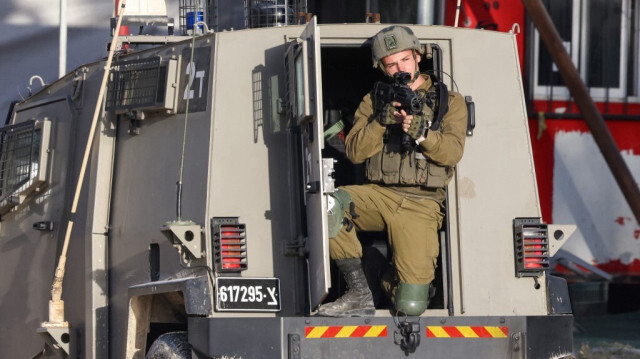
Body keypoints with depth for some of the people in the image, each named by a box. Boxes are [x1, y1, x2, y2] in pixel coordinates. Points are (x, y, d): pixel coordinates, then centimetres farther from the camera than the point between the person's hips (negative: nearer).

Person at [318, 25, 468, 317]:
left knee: (411, 306, -16)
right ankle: (359, 294, -21)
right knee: (328, 206, -33)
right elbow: (354, 152, 2)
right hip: (378, 194, 2)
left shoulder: (449, 101, 8)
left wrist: (421, 132, -25)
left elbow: (452, 152, -7)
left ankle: (392, 281, 23)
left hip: (421, 206, -2)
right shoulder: (373, 101, 14)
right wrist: (382, 121, -14)